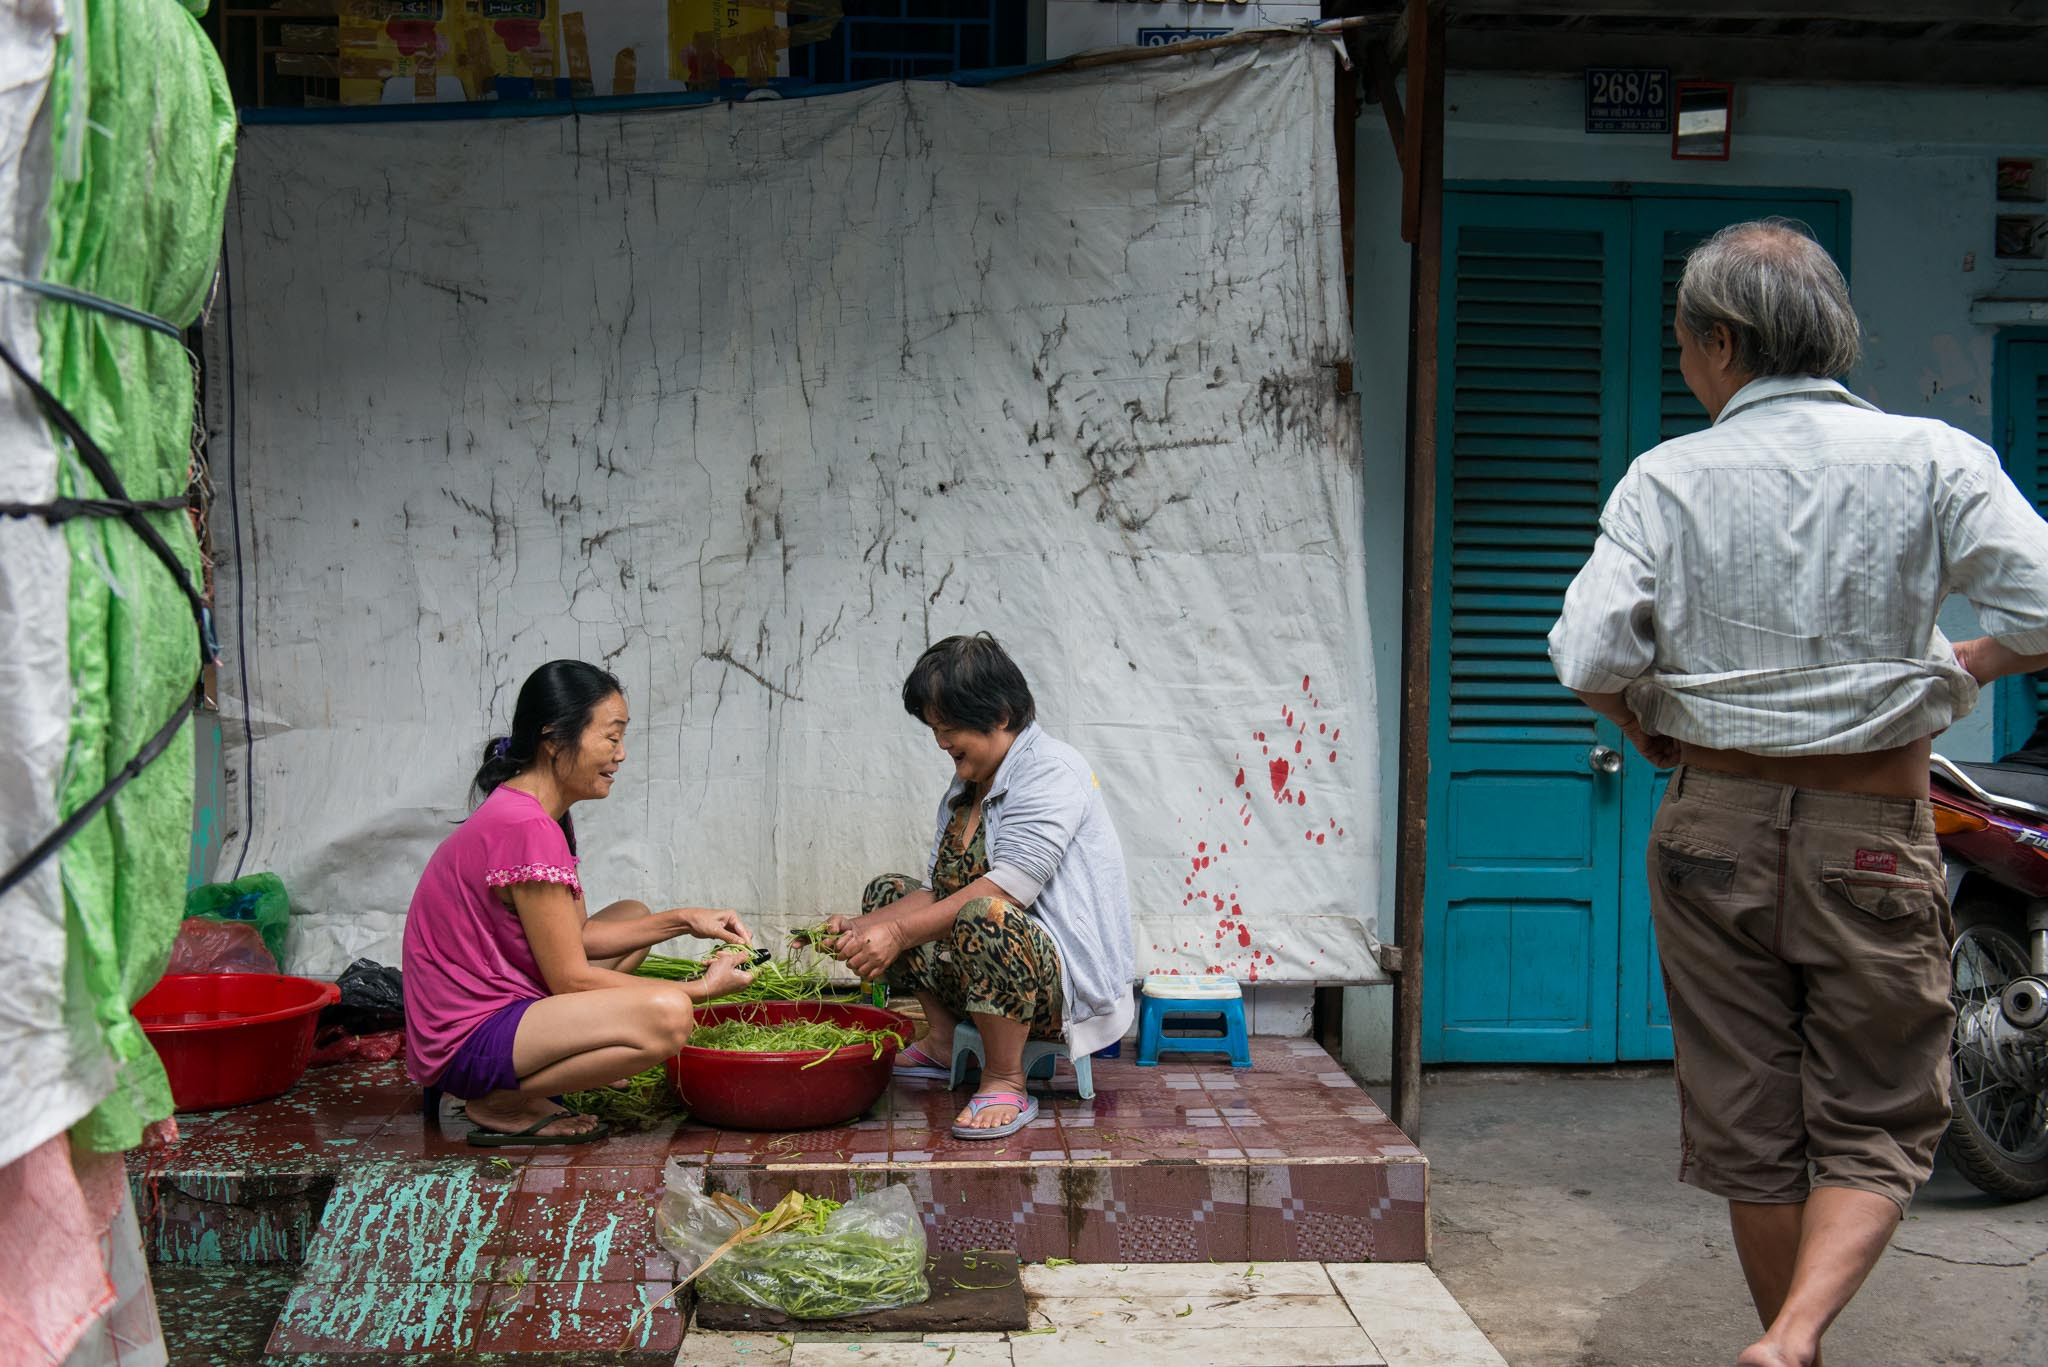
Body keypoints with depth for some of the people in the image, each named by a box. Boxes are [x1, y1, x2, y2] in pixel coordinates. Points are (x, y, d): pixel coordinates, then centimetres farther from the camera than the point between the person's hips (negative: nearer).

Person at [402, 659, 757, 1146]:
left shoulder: (537, 814, 10)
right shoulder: (528, 828, -22)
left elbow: (576, 936, 13)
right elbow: (570, 980, -18)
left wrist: (682, 920, 5)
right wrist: (699, 989, -10)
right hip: (466, 1044, -11)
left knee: (634, 916, 24)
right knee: (665, 1015, -29)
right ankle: (502, 1103, -7)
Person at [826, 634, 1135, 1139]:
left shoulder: (1052, 770, -14)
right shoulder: (966, 787, 15)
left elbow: (1008, 889, -25)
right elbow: (938, 893, 10)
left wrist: (901, 932, -25)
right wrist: (865, 927, -7)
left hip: (1072, 980, -10)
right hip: (993, 962, 10)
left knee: (982, 917, -39)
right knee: (888, 890, 14)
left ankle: (1006, 1084, -19)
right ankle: (943, 1045, 15)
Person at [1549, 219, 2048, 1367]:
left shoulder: (1668, 479, -4)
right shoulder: (1932, 460, -4)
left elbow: (1589, 657, -13)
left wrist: (1650, 729, 7)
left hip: (1716, 828, 1)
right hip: (1874, 838, -1)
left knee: (1748, 1125, 14)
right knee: (1880, 1126, 10)